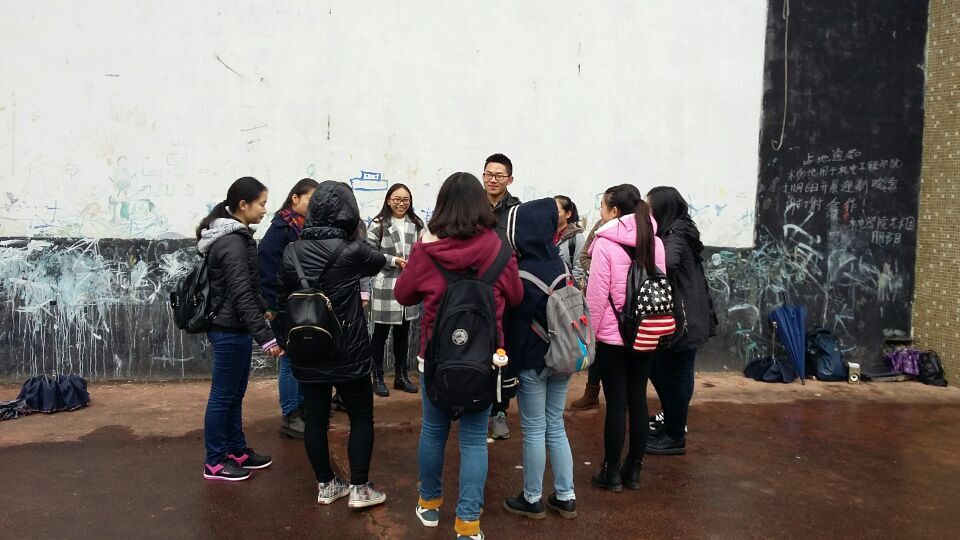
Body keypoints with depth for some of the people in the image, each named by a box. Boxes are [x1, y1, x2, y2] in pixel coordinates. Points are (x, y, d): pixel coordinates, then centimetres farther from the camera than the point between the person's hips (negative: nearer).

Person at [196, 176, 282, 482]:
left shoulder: (232, 236, 11)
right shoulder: (233, 242, -20)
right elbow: (242, 294, -25)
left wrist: (263, 310, 29)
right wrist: (265, 336, -26)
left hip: (232, 327, 10)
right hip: (229, 330, -10)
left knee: (235, 394, 17)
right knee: (223, 396, 2)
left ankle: (237, 451, 29)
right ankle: (214, 463, 14)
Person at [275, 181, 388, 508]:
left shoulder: (292, 251, -1)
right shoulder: (351, 250, -14)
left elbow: (282, 301, 6)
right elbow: (378, 263, 8)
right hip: (347, 351, -4)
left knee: (315, 418, 13)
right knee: (361, 418, 9)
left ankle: (326, 485, 25)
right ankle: (359, 489, 13)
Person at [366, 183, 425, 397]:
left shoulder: (416, 224, 10)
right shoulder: (378, 224, -5)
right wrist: (394, 261, -15)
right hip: (385, 285, -4)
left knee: (403, 332, 15)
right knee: (380, 332, 5)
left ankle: (401, 375, 27)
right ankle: (378, 378, 16)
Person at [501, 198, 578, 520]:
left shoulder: (523, 274, -19)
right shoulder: (561, 265, 2)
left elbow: (517, 325, -17)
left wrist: (511, 365, -8)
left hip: (533, 361, -6)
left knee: (534, 430, 6)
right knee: (555, 426, 16)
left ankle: (532, 500, 19)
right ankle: (565, 497, 23)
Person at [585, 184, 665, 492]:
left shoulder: (605, 243, -12)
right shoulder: (655, 242, 3)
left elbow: (596, 296, -12)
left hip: (612, 335, -5)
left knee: (616, 403, 3)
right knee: (638, 400, 12)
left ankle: (612, 473, 13)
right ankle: (633, 470, 22)